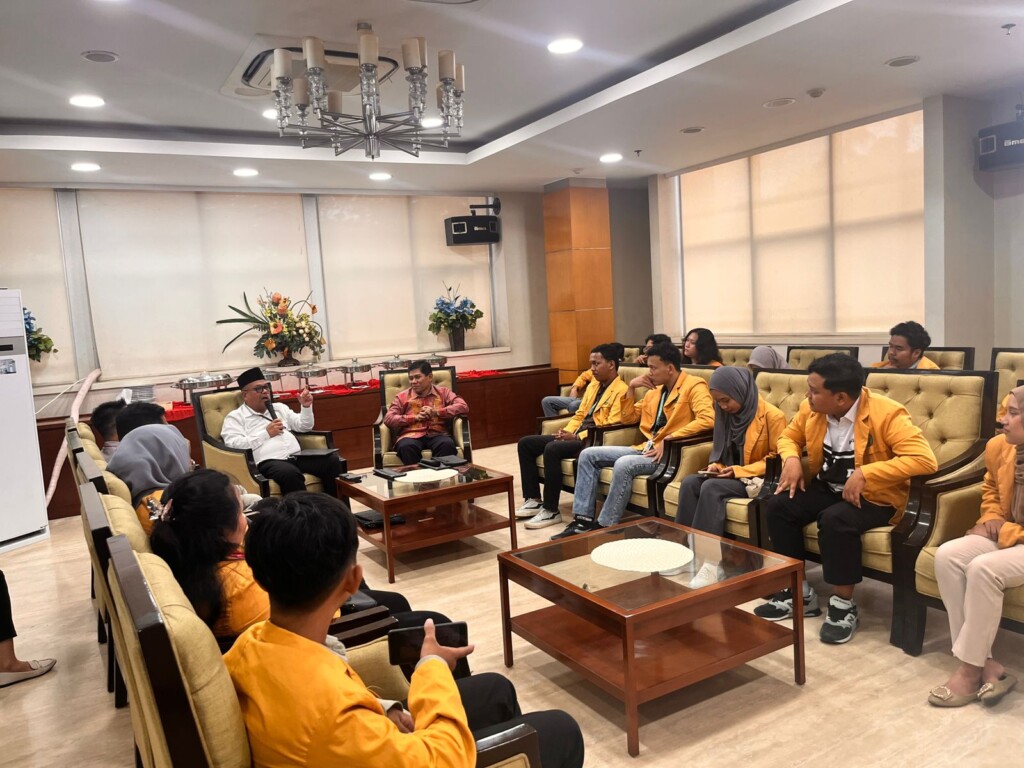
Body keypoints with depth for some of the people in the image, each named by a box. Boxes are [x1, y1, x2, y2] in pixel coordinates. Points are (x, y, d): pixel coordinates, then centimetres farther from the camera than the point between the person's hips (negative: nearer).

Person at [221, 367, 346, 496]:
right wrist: (266, 433, -6)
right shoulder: (235, 417, 10)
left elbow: (304, 427, 25)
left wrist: (306, 407, 6)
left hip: (298, 457, 6)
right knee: (290, 473, -40)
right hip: (269, 462, -6)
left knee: (333, 460, -20)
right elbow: (233, 445, -6)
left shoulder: (279, 408, 27)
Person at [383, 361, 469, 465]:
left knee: (448, 444, -35)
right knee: (406, 446, -36)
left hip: (437, 435, 0)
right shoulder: (402, 396, 16)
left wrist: (436, 412, -8)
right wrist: (416, 417, -6)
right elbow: (388, 419, 5)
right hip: (412, 436, 0)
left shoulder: (443, 392, 18)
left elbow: (463, 407, 4)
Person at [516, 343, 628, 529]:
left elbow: (611, 427, -18)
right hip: (577, 436, 10)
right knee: (525, 443, -1)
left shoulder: (621, 391, -8)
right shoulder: (592, 385, 19)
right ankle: (534, 500, 1)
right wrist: (566, 432, 0)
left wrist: (577, 437, -20)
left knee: (552, 448, -34)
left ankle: (551, 511, -25)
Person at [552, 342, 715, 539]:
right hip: (645, 449, 9)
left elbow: (707, 419, -24)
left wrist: (669, 440, -25)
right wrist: (631, 388, 8)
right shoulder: (655, 390, 18)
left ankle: (604, 526, -22)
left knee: (623, 464, -35)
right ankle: (582, 519, -8)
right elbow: (628, 418, 23)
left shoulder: (694, 385, -7)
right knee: (588, 455, -1)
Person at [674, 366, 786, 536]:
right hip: (730, 475, 7)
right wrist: (716, 466, -2)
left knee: (711, 487, -31)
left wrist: (740, 471, -19)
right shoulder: (727, 414, 10)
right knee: (689, 483, -21)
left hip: (757, 479, -6)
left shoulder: (772, 416, -12)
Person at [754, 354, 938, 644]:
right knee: (778, 505, -16)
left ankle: (843, 605, -14)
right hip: (827, 488, 6)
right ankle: (799, 593, -1)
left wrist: (865, 473, -36)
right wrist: (791, 459, -10)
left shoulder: (886, 413, -23)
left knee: (835, 519, -35)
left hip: (874, 498, -6)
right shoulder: (812, 409, -5)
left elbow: (925, 459, -32)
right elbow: (789, 436, 14)